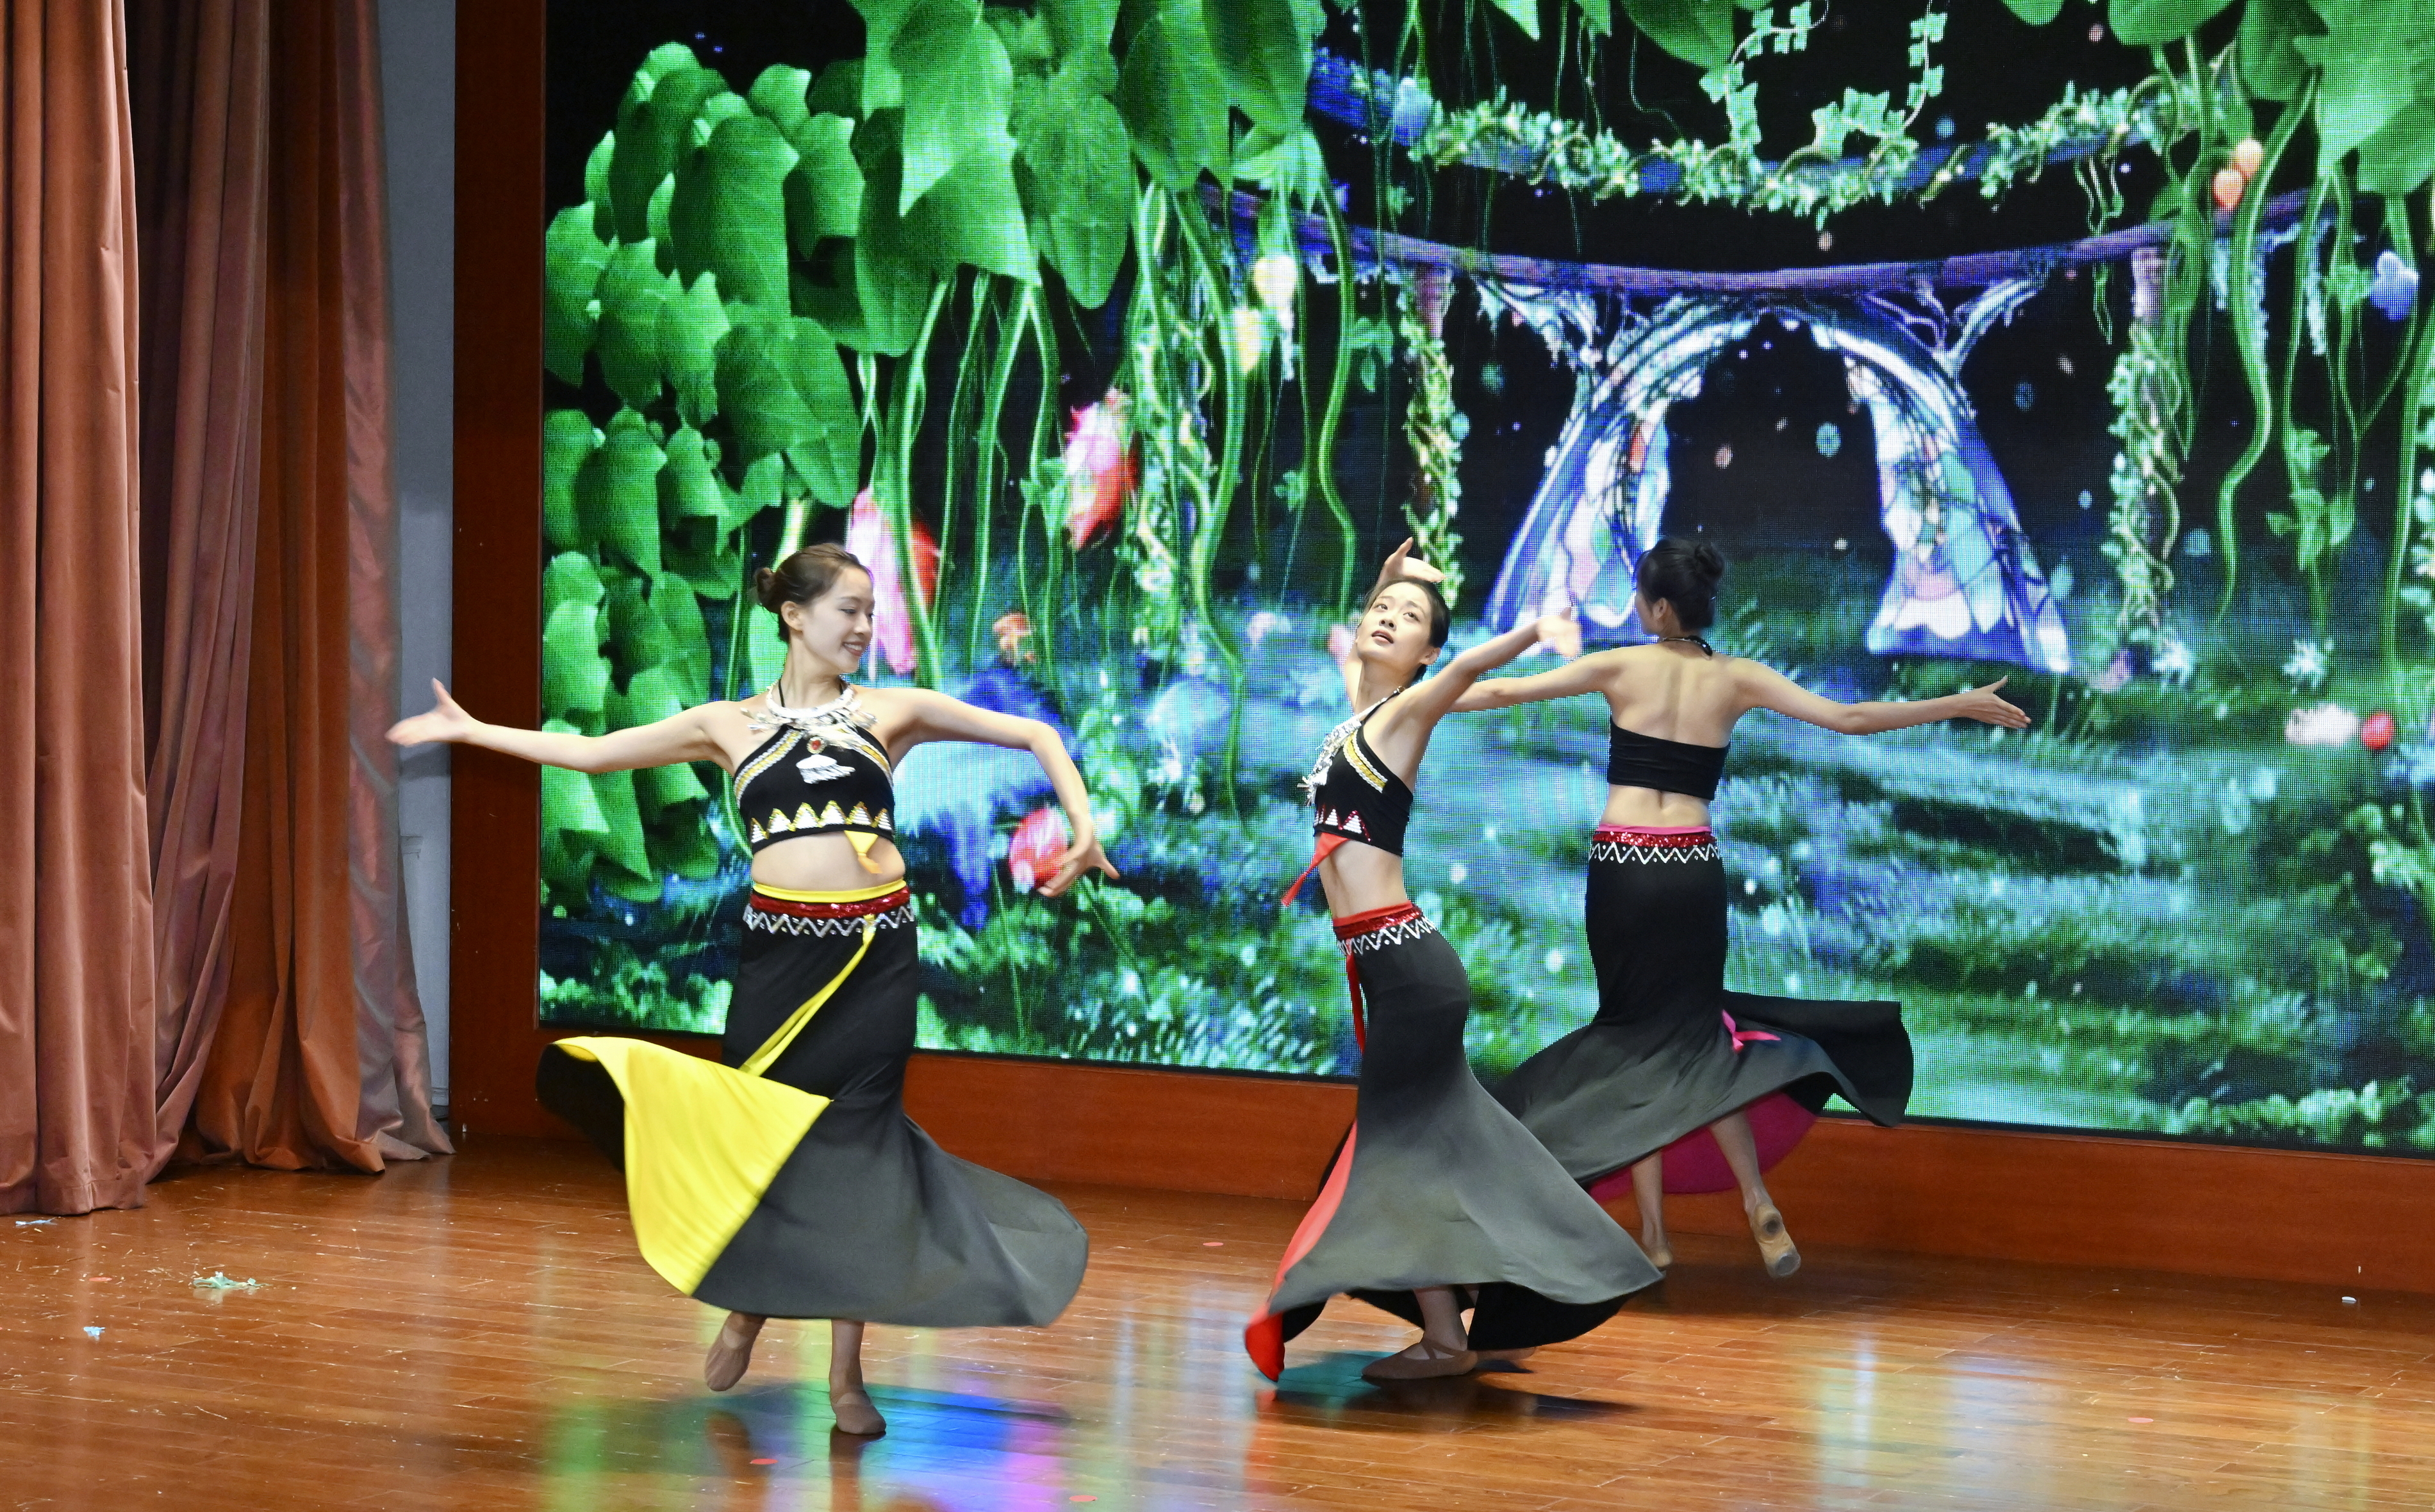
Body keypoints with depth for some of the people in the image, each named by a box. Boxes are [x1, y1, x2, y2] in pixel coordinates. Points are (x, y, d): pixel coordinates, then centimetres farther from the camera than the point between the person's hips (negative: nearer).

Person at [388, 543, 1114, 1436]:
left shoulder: (890, 712, 9)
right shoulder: (730, 726, 9)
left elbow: (1036, 737, 13)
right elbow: (591, 753, 10)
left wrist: (1083, 827, 1)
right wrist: (472, 731, 8)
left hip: (877, 951, 0)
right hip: (779, 949, 0)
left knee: (854, 1142, 0)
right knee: (749, 1127, 0)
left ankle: (845, 1371, 9)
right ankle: (746, 1301, 29)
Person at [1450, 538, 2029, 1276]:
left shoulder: (1621, 666, -1)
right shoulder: (1737, 679, 3)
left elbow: (1506, 691, 2)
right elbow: (1849, 718, 1)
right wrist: (1961, 705, 9)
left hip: (1621, 867, -2)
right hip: (1694, 871, 2)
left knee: (1633, 1037, 7)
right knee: (1694, 1035, 11)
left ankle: (1653, 1231, 6)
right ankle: (1757, 1201, -8)